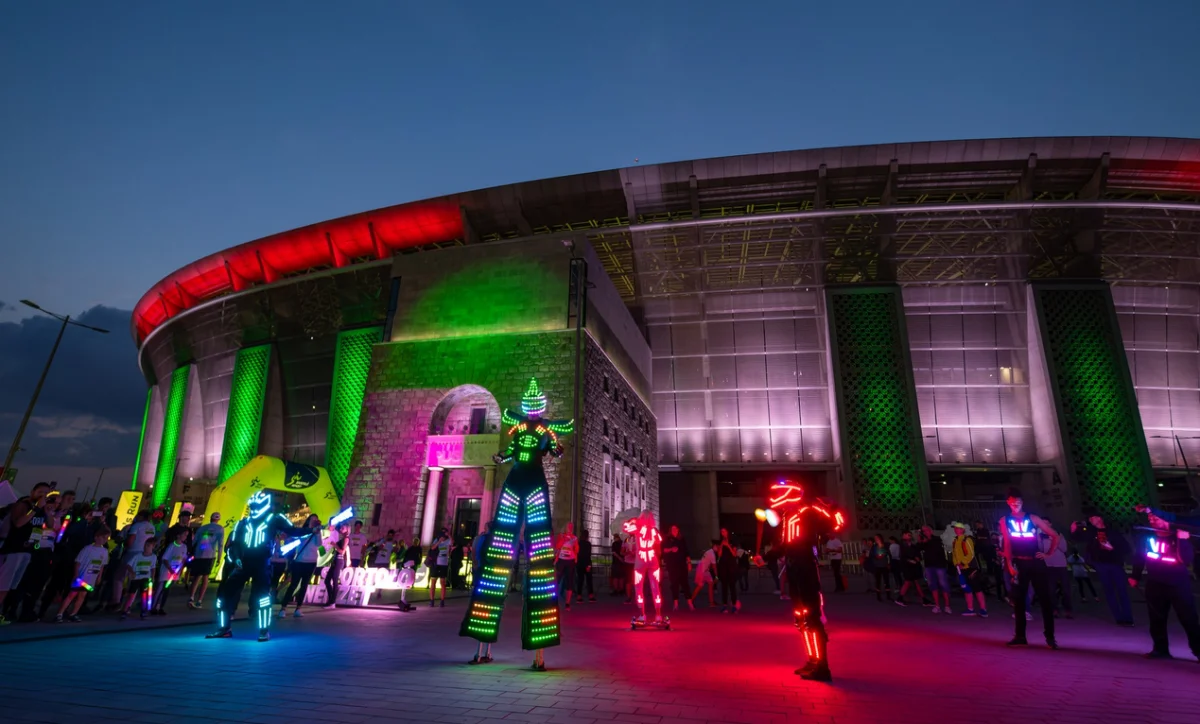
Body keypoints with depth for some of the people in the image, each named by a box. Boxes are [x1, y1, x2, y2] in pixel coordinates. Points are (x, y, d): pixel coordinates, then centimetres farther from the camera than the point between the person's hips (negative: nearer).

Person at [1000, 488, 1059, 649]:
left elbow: (1055, 536, 8)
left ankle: (1050, 636, 7)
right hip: (1019, 564, 1)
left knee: (1044, 598, -2)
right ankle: (1020, 636, 11)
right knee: (1018, 599, 4)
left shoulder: (1033, 518, 4)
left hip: (1036, 562, 0)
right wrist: (1009, 564, -7)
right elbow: (1007, 544, 0)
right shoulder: (1005, 521, 4)